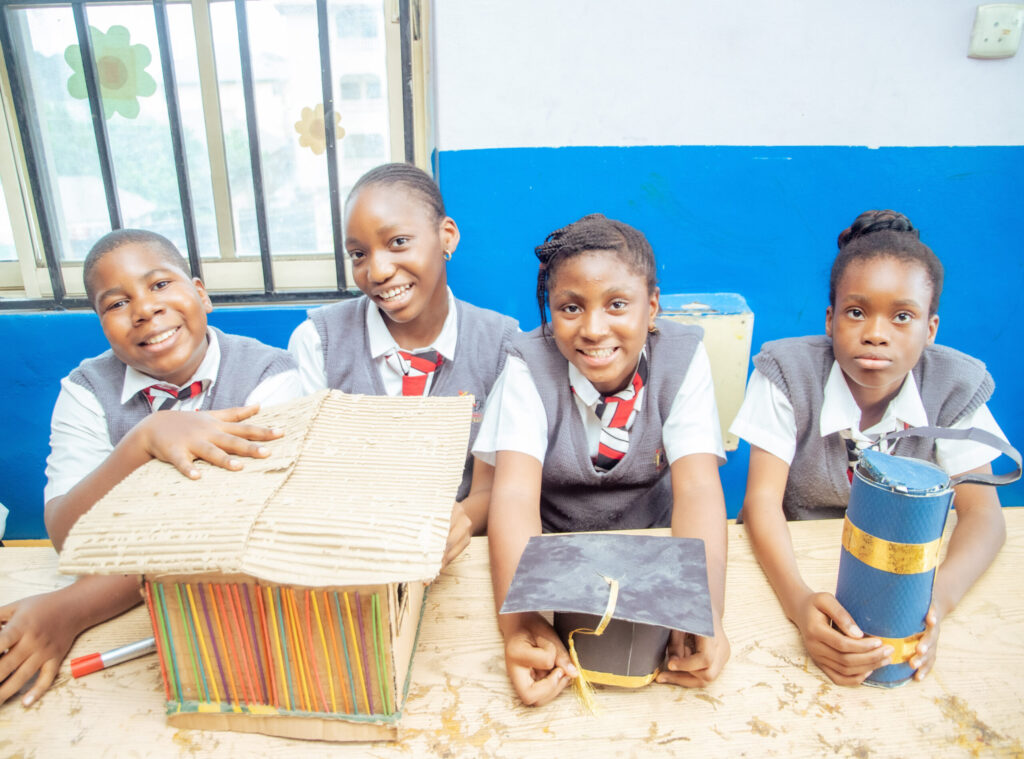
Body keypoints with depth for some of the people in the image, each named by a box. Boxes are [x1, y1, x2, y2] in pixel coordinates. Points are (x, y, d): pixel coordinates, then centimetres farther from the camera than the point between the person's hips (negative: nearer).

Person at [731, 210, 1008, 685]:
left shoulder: (954, 387, -9)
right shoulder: (787, 373, -17)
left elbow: (982, 513, -11)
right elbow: (763, 498, -20)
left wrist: (937, 598, -32)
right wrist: (799, 601, -38)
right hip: (787, 555, -2)